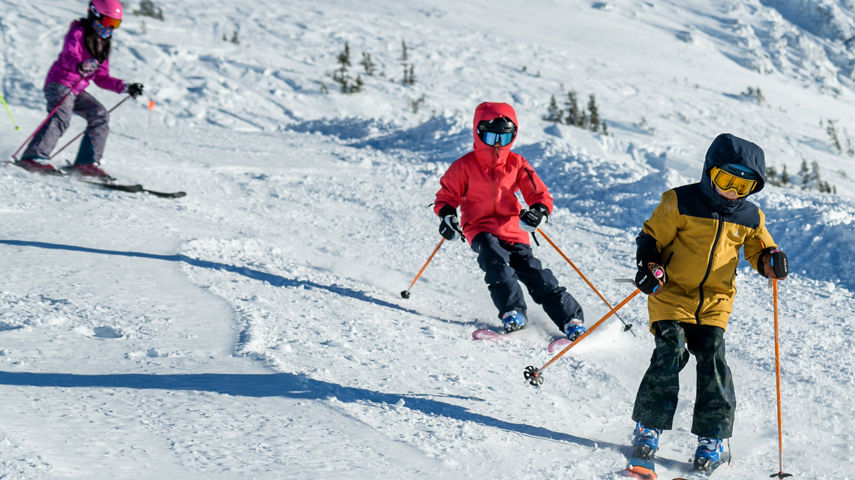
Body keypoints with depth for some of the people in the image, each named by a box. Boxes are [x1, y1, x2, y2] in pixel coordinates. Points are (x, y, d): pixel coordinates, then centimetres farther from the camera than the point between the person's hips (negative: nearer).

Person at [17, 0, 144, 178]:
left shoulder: (102, 45, 20)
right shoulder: (78, 33, -4)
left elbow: (101, 78, 22)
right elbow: (68, 56, -24)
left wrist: (126, 88, 13)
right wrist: (80, 66, -46)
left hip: (77, 91, 8)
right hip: (59, 83, -8)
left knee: (100, 115, -5)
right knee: (61, 116, -29)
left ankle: (86, 162, -6)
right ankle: (35, 157, -39)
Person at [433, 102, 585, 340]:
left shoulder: (517, 164, 5)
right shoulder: (465, 166, 0)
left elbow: (541, 195, 5)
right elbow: (447, 195, 10)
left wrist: (539, 212, -18)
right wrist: (447, 215, -11)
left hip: (513, 230, 2)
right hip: (481, 229, -2)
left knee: (535, 274, -7)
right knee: (495, 258, -33)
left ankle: (571, 318, 0)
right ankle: (512, 311, -32)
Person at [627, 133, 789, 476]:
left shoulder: (750, 218, 6)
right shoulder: (681, 203, -6)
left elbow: (759, 251, 19)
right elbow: (652, 237, -1)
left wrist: (771, 261, -4)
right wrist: (650, 266, -18)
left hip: (715, 301, 3)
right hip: (672, 293, -3)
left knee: (713, 360, -9)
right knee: (670, 354, -16)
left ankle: (712, 439, 1)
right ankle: (647, 429, -4)